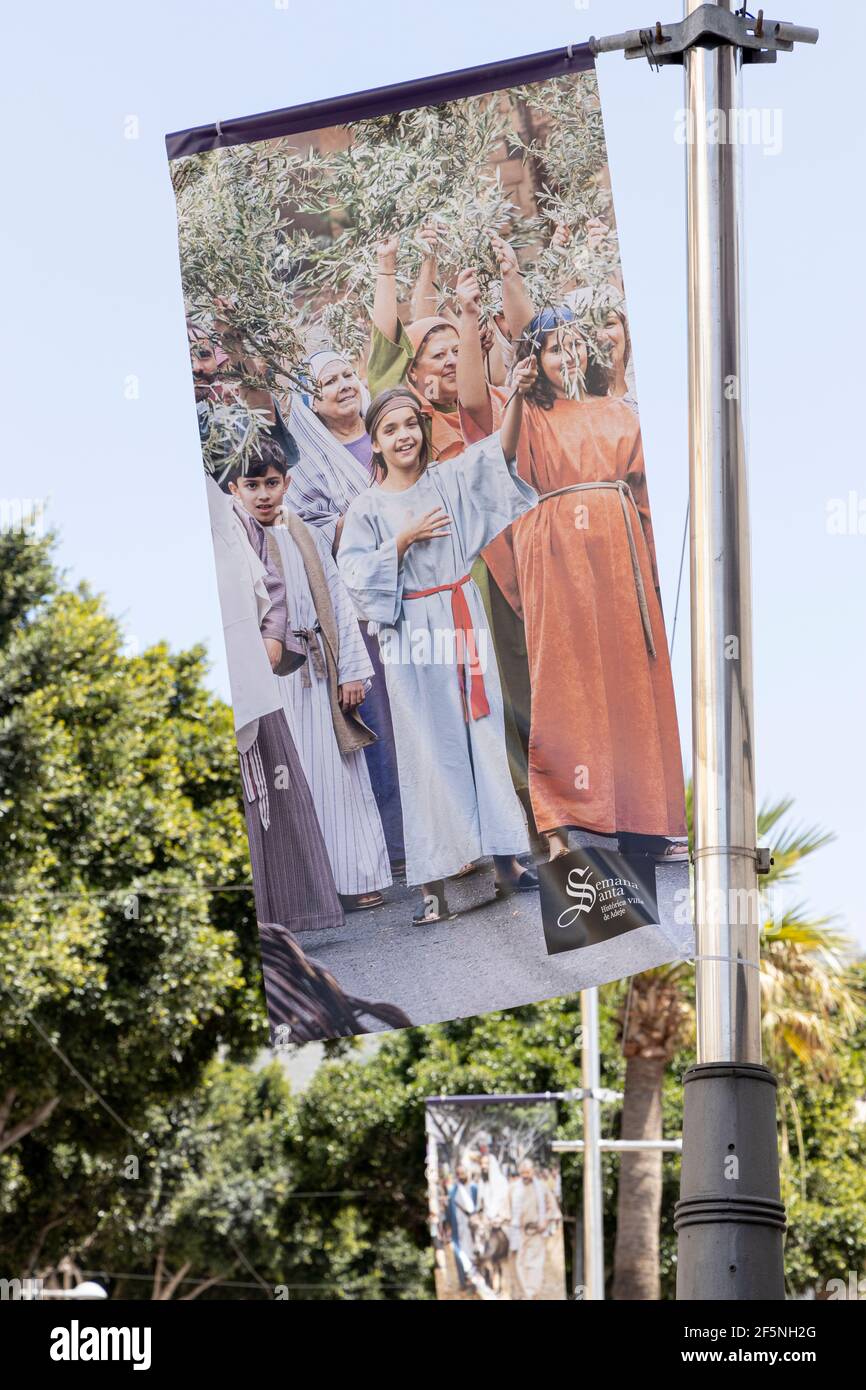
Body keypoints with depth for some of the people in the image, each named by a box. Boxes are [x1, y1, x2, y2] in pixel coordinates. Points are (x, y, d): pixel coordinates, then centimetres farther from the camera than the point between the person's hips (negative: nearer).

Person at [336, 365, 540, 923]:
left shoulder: (450, 479, 5)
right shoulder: (367, 509, 1)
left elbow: (500, 451, -10)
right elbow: (357, 577, -5)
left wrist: (518, 395, -26)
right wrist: (404, 541, -15)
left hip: (468, 620, 2)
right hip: (414, 635, -2)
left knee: (488, 731, 2)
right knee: (430, 748, -1)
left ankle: (505, 859, 9)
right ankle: (435, 883, 1)